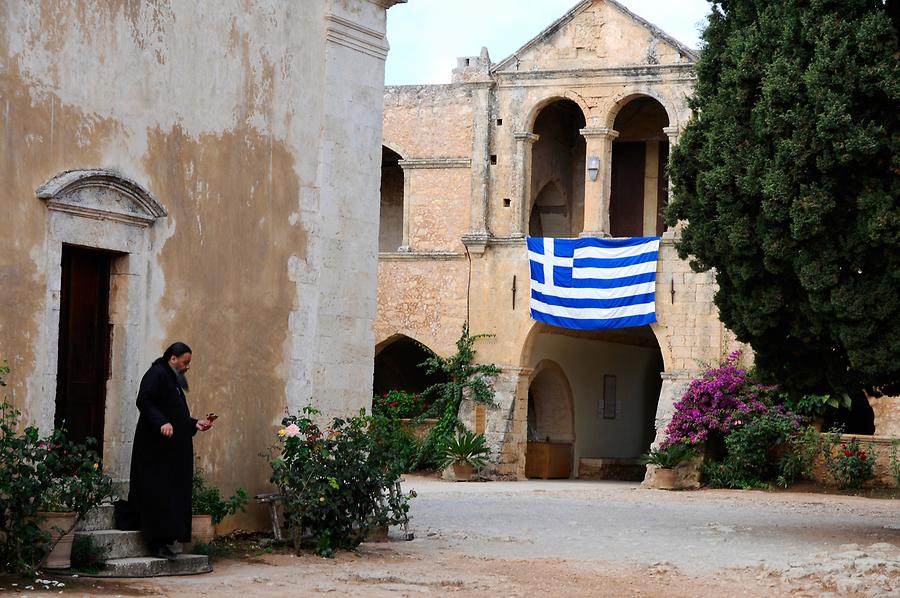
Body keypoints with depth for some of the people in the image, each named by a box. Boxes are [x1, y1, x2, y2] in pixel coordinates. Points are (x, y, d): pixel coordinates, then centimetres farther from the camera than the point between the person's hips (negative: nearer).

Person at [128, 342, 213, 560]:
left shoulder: (173, 380, 22)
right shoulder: (156, 374, -8)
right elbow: (144, 401, -21)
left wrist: (195, 424, 15)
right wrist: (161, 422, -31)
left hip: (173, 450, 10)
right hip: (156, 449, -10)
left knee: (172, 496, 7)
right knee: (159, 494, -10)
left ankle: (163, 540, 10)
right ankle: (159, 542, -11)